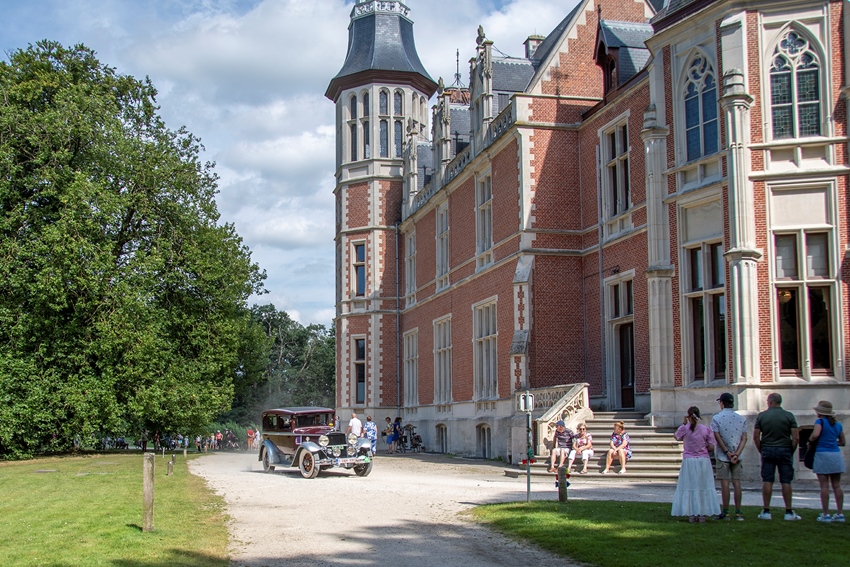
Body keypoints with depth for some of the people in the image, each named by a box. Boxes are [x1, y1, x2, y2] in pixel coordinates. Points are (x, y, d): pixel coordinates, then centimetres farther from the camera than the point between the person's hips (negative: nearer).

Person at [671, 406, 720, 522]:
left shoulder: (685, 428, -6)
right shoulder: (706, 429, -4)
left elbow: (676, 437, 14)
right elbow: (711, 447, -4)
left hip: (689, 461, -1)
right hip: (704, 461, 1)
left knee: (689, 488, 6)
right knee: (704, 487, 8)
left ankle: (691, 514, 6)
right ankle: (702, 514, 9)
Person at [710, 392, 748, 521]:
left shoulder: (716, 418, -4)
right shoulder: (741, 419, 6)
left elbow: (717, 437, -10)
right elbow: (744, 438, -1)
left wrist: (727, 452, -8)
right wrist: (736, 454, -7)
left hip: (722, 456, -3)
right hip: (737, 456, 3)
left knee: (725, 483, -2)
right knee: (737, 482, 5)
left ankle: (725, 512, 0)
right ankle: (738, 512, 5)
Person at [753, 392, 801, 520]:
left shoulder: (761, 416, -1)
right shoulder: (789, 416, -1)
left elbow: (755, 437, -2)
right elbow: (796, 437, -6)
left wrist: (761, 451, 8)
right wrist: (791, 451, 6)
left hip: (767, 450, 0)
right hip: (785, 450, 0)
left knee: (767, 481, 2)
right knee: (786, 481, 3)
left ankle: (766, 511, 3)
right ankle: (789, 512, 4)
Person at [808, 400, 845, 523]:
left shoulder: (820, 421, -4)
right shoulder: (838, 424, 13)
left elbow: (815, 435, -20)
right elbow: (842, 442, 19)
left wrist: (810, 442, -2)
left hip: (823, 454, -5)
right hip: (836, 455, 5)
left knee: (824, 486, -4)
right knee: (837, 486, 8)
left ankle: (825, 514, -4)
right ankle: (840, 513, 8)